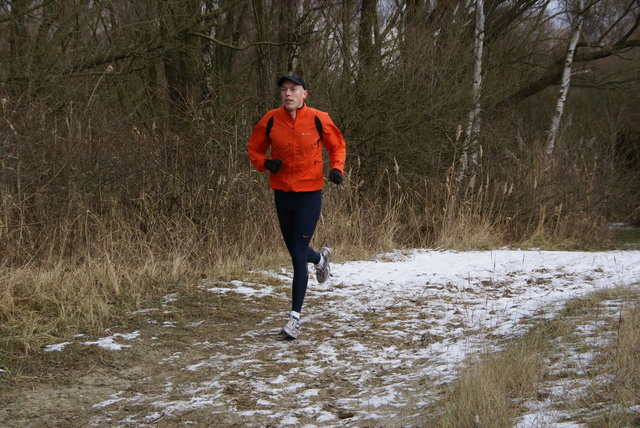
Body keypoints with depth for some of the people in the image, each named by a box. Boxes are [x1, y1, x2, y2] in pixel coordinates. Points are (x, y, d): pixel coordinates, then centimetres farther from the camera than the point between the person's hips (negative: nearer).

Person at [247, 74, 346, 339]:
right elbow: (254, 149, 9)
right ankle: (321, 258, 54)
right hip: (282, 194, 4)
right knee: (294, 251, 17)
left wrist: (337, 168, -10)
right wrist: (265, 163, -12)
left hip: (309, 195, -3)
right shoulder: (271, 121, -3)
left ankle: (295, 317, -4)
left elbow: (337, 146, 8)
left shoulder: (318, 120, -7)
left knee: (298, 255, -9)